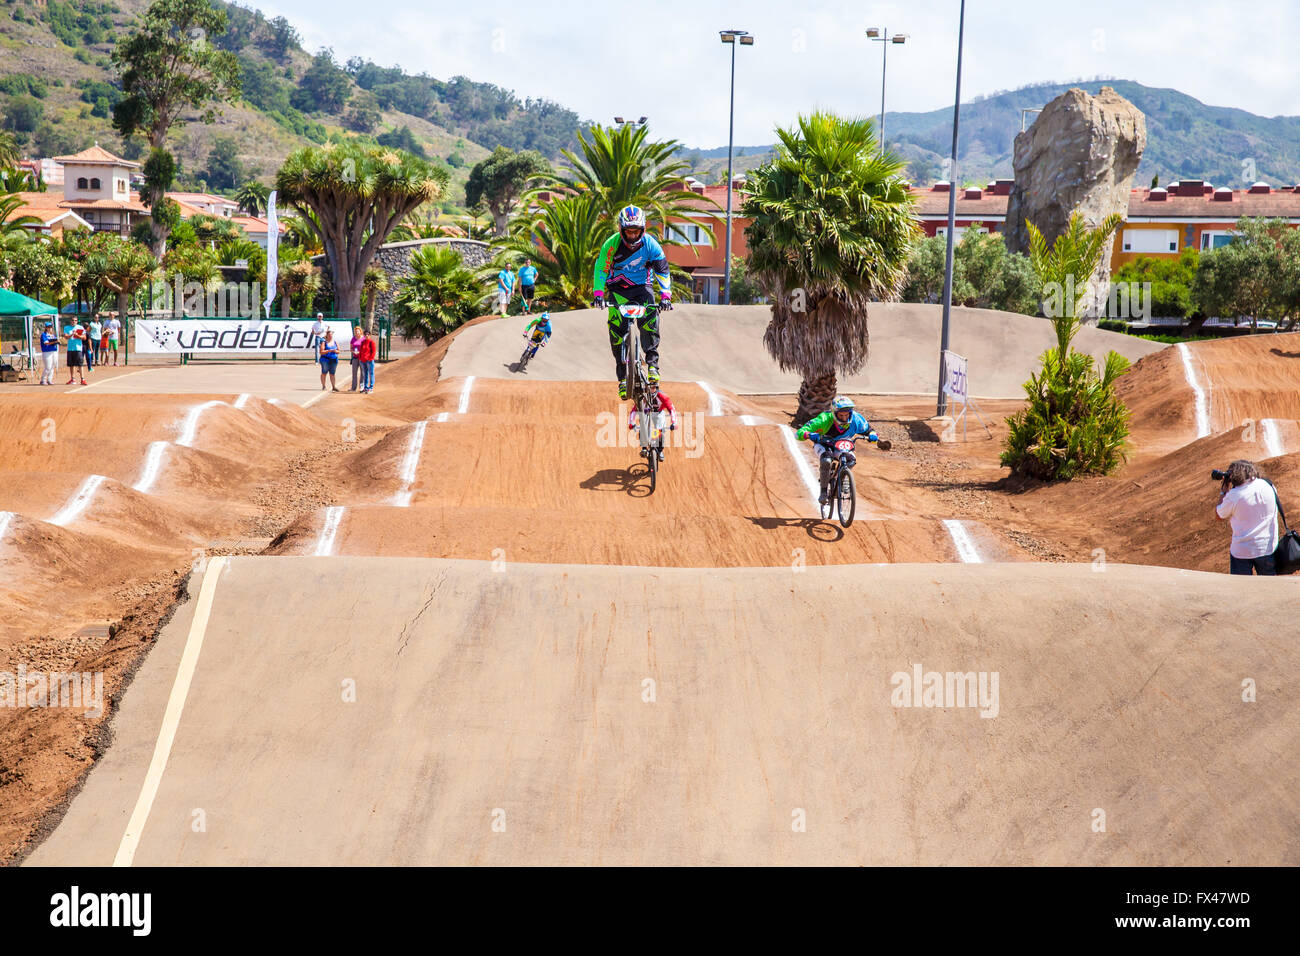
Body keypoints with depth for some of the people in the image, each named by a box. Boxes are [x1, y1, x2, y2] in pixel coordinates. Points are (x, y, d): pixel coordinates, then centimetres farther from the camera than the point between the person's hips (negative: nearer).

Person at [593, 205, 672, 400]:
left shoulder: (650, 245, -13)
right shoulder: (612, 244, -15)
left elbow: (662, 270, -11)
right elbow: (601, 269, -11)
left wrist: (665, 296, -23)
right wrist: (599, 294, -23)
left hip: (641, 287, 0)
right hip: (618, 289, 0)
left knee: (650, 318, -28)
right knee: (617, 330, -13)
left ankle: (652, 362, -21)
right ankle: (622, 378, -6)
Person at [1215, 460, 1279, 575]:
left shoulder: (1233, 495, -14)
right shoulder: (1268, 486, -4)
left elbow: (1220, 517, 3)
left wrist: (1223, 492, 9)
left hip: (1241, 551, -3)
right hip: (1268, 548, 3)